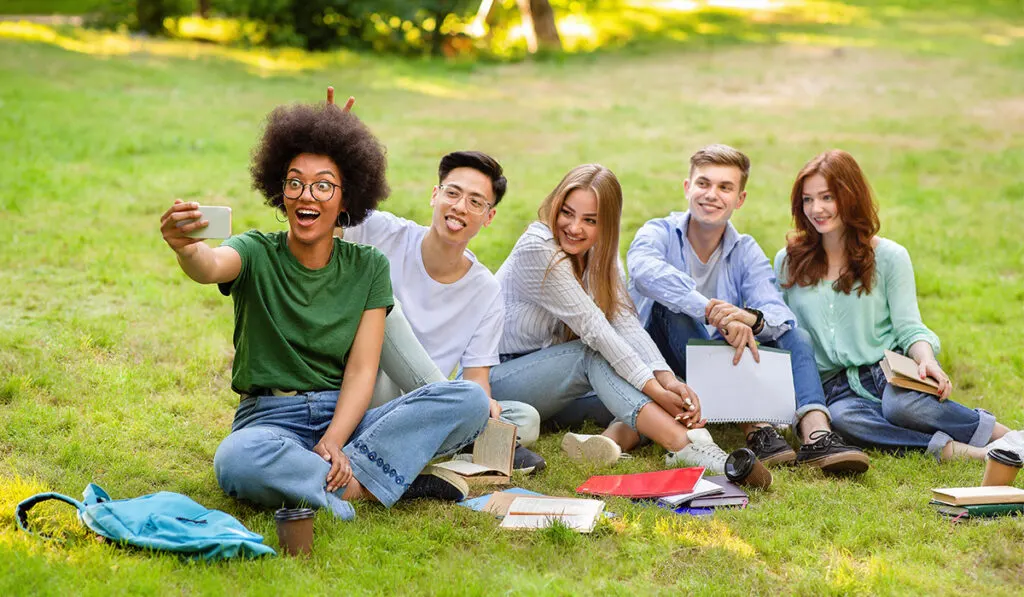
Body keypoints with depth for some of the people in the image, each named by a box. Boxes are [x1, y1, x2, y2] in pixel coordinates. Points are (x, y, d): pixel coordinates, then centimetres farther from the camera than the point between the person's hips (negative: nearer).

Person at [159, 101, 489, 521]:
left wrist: (333, 442, -18)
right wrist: (187, 250, -51)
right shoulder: (257, 254, 0)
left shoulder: (368, 268, 8)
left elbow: (362, 370, 0)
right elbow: (212, 266, -25)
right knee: (237, 462, -41)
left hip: (344, 419, 3)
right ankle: (364, 486, -23)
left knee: (470, 399, -21)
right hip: (270, 419, -3)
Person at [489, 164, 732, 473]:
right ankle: (684, 445, -44)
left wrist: (667, 378, -31)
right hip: (496, 376, -7)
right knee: (596, 355, -30)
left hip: (548, 372, 7)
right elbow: (594, 329, -26)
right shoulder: (537, 248, -21)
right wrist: (654, 389, -30)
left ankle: (618, 436, -41)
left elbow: (626, 322, -13)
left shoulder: (600, 254, 2)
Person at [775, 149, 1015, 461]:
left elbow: (909, 327, 0)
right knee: (841, 418, -37)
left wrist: (926, 359, -20)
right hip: (834, 388, 1)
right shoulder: (788, 261, 11)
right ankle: (953, 451, -40)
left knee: (901, 404, -38)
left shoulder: (890, 257, 5)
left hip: (888, 373, -1)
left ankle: (1007, 437, -23)